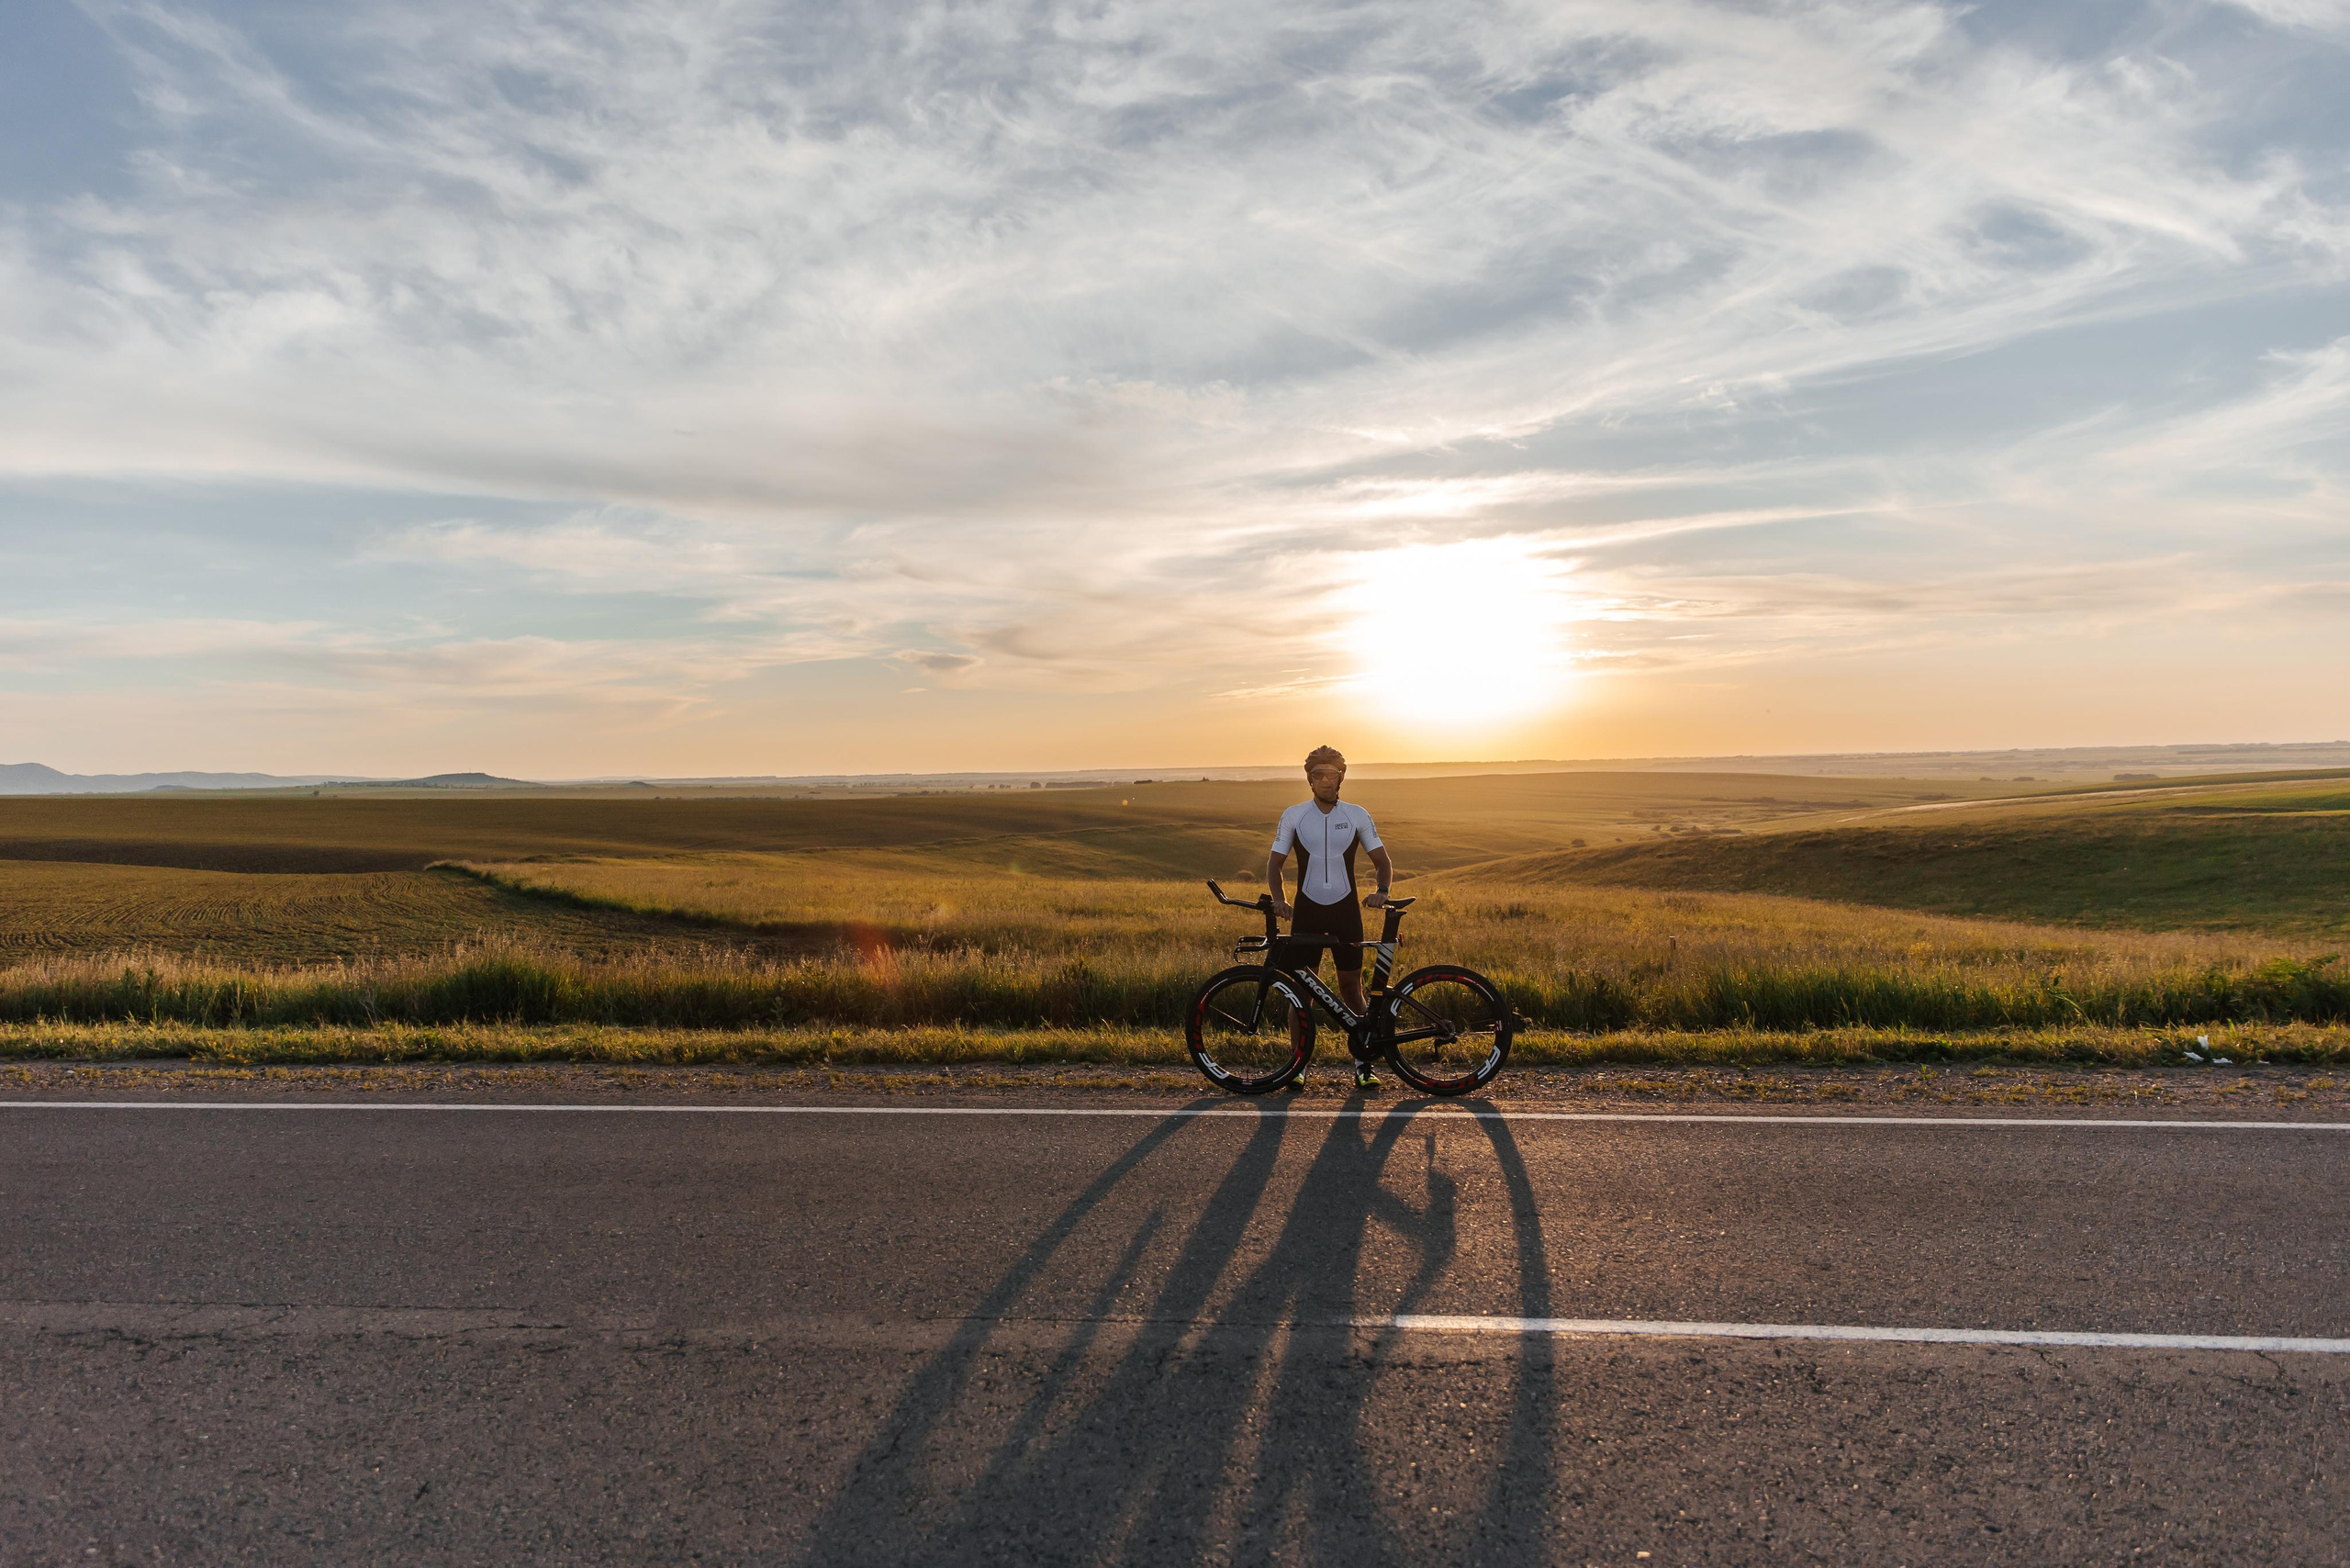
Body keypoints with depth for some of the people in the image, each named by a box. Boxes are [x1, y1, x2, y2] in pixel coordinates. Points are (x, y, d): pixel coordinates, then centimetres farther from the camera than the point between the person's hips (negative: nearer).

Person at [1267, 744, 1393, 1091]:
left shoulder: (1357, 815, 1)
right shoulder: (1293, 815, 0)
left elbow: (1383, 861, 4)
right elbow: (1274, 864, 3)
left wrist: (1382, 891, -16)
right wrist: (1278, 898, -15)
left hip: (1346, 910, 0)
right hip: (1307, 910, 0)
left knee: (1351, 990, 2)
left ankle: (1363, 1065, 12)